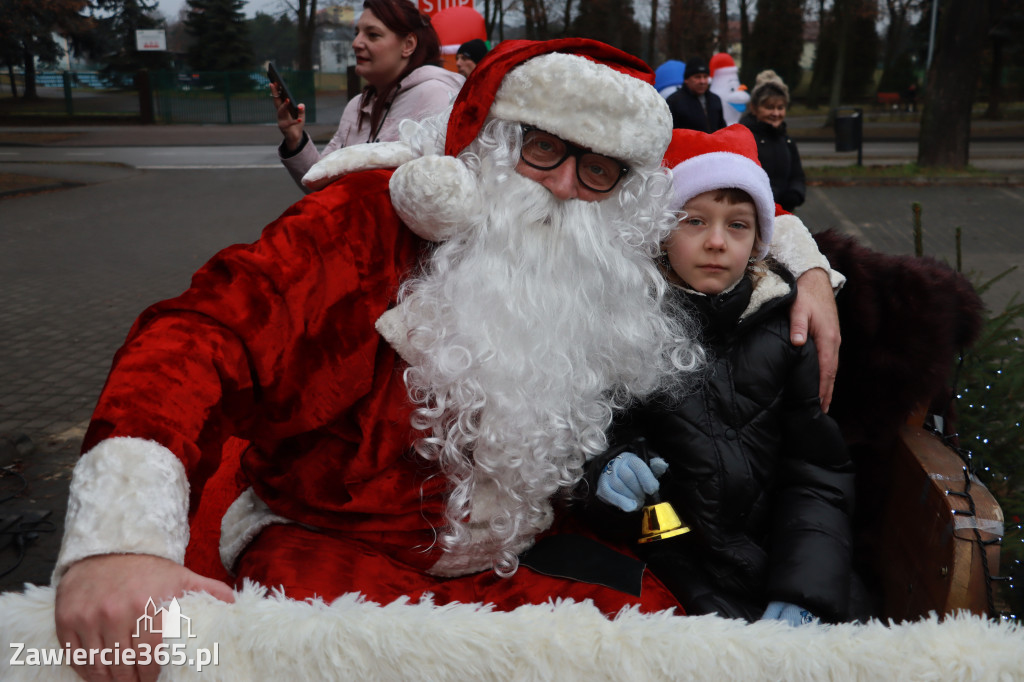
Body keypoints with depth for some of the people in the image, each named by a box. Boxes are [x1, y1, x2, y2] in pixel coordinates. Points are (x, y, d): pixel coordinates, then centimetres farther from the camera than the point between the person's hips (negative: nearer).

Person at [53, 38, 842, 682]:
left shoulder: (612, 266, 4)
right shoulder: (377, 217, -10)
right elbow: (208, 335, -22)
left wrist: (808, 267, 4)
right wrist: (120, 537, -36)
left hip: (519, 561, 4)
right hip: (336, 548, -3)